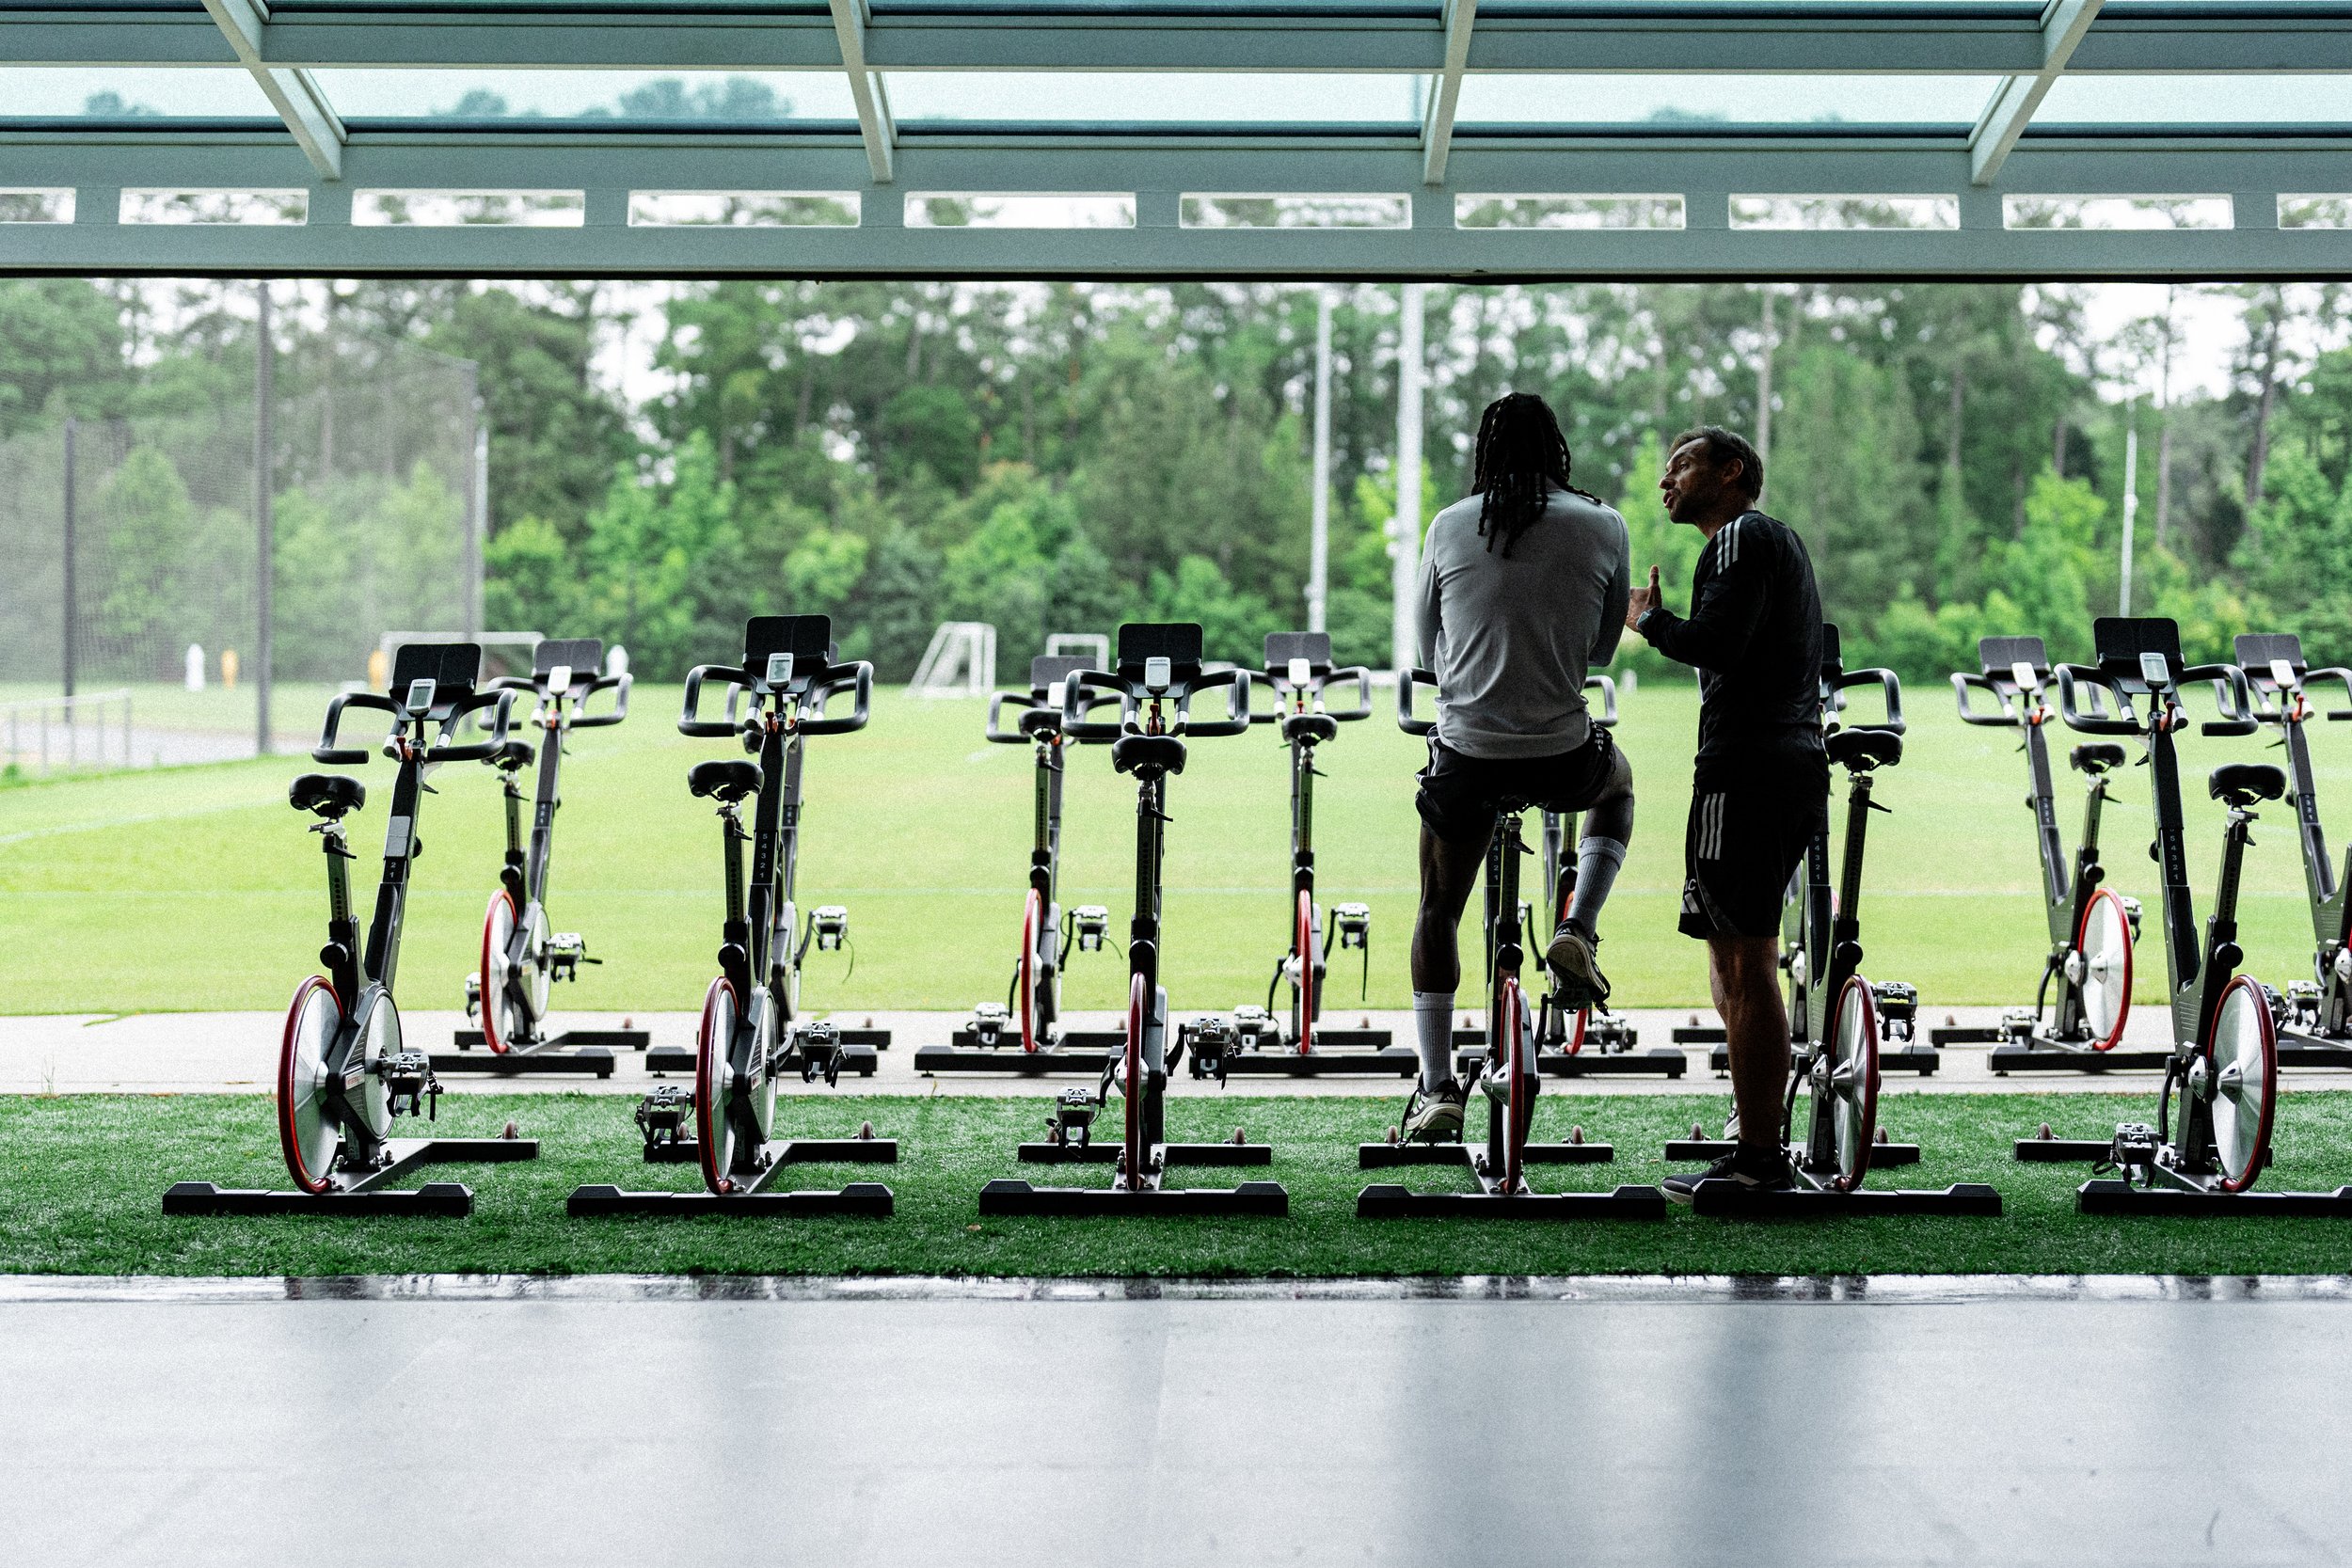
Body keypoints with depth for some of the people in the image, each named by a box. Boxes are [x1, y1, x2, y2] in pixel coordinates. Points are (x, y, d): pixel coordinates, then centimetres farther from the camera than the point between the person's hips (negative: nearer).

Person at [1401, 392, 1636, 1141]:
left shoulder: (1450, 527, 0)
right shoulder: (1602, 527, -1)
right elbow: (1603, 648, 11)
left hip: (1466, 758, 0)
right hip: (1562, 758, 0)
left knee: (1438, 912, 18)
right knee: (1617, 779, 35)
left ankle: (1437, 1088, 13)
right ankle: (1577, 933, 15)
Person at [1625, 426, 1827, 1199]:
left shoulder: (1743, 537, -6)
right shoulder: (1784, 541, 25)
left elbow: (1716, 642, -19)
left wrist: (1649, 620, -3)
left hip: (1746, 768, -10)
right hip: (1798, 764, 10)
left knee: (1744, 964, -9)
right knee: (1740, 962, 14)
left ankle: (1757, 1159, -10)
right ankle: (1760, 1142, 16)